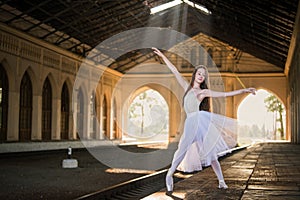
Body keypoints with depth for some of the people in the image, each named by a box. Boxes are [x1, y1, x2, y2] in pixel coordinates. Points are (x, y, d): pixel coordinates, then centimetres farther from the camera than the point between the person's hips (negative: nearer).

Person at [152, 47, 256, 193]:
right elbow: (175, 71, 19)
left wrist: (243, 90, 1)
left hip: (202, 119, -2)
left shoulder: (204, 92, 11)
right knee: (182, 150, -4)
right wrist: (162, 56, 20)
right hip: (191, 122, 2)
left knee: (210, 153, -3)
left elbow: (226, 94, 7)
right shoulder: (187, 87, 19)